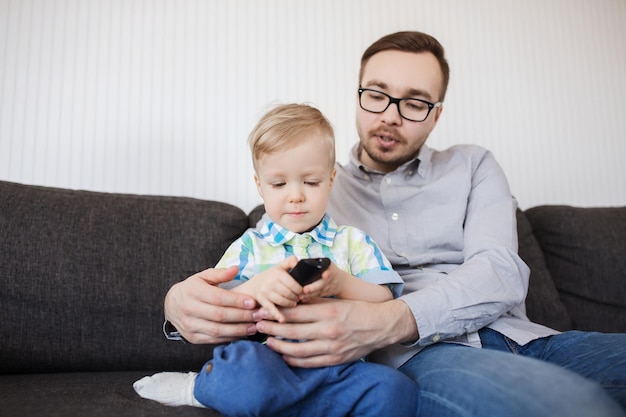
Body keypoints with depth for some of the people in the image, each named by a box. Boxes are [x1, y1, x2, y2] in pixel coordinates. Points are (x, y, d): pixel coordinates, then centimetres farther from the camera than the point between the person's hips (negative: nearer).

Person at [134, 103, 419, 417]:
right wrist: (255, 287, -15)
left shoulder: (353, 242, 16)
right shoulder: (248, 246, 15)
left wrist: (342, 284, -14)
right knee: (243, 364, -39)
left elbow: (385, 303, 7)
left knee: (396, 390, -30)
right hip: (265, 362, -2)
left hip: (335, 365, 3)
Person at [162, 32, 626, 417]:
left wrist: (388, 321, -21)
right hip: (419, 354, -4)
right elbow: (236, 278, 10)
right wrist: (181, 300, -18)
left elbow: (500, 271, -1)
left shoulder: (473, 166, 16)